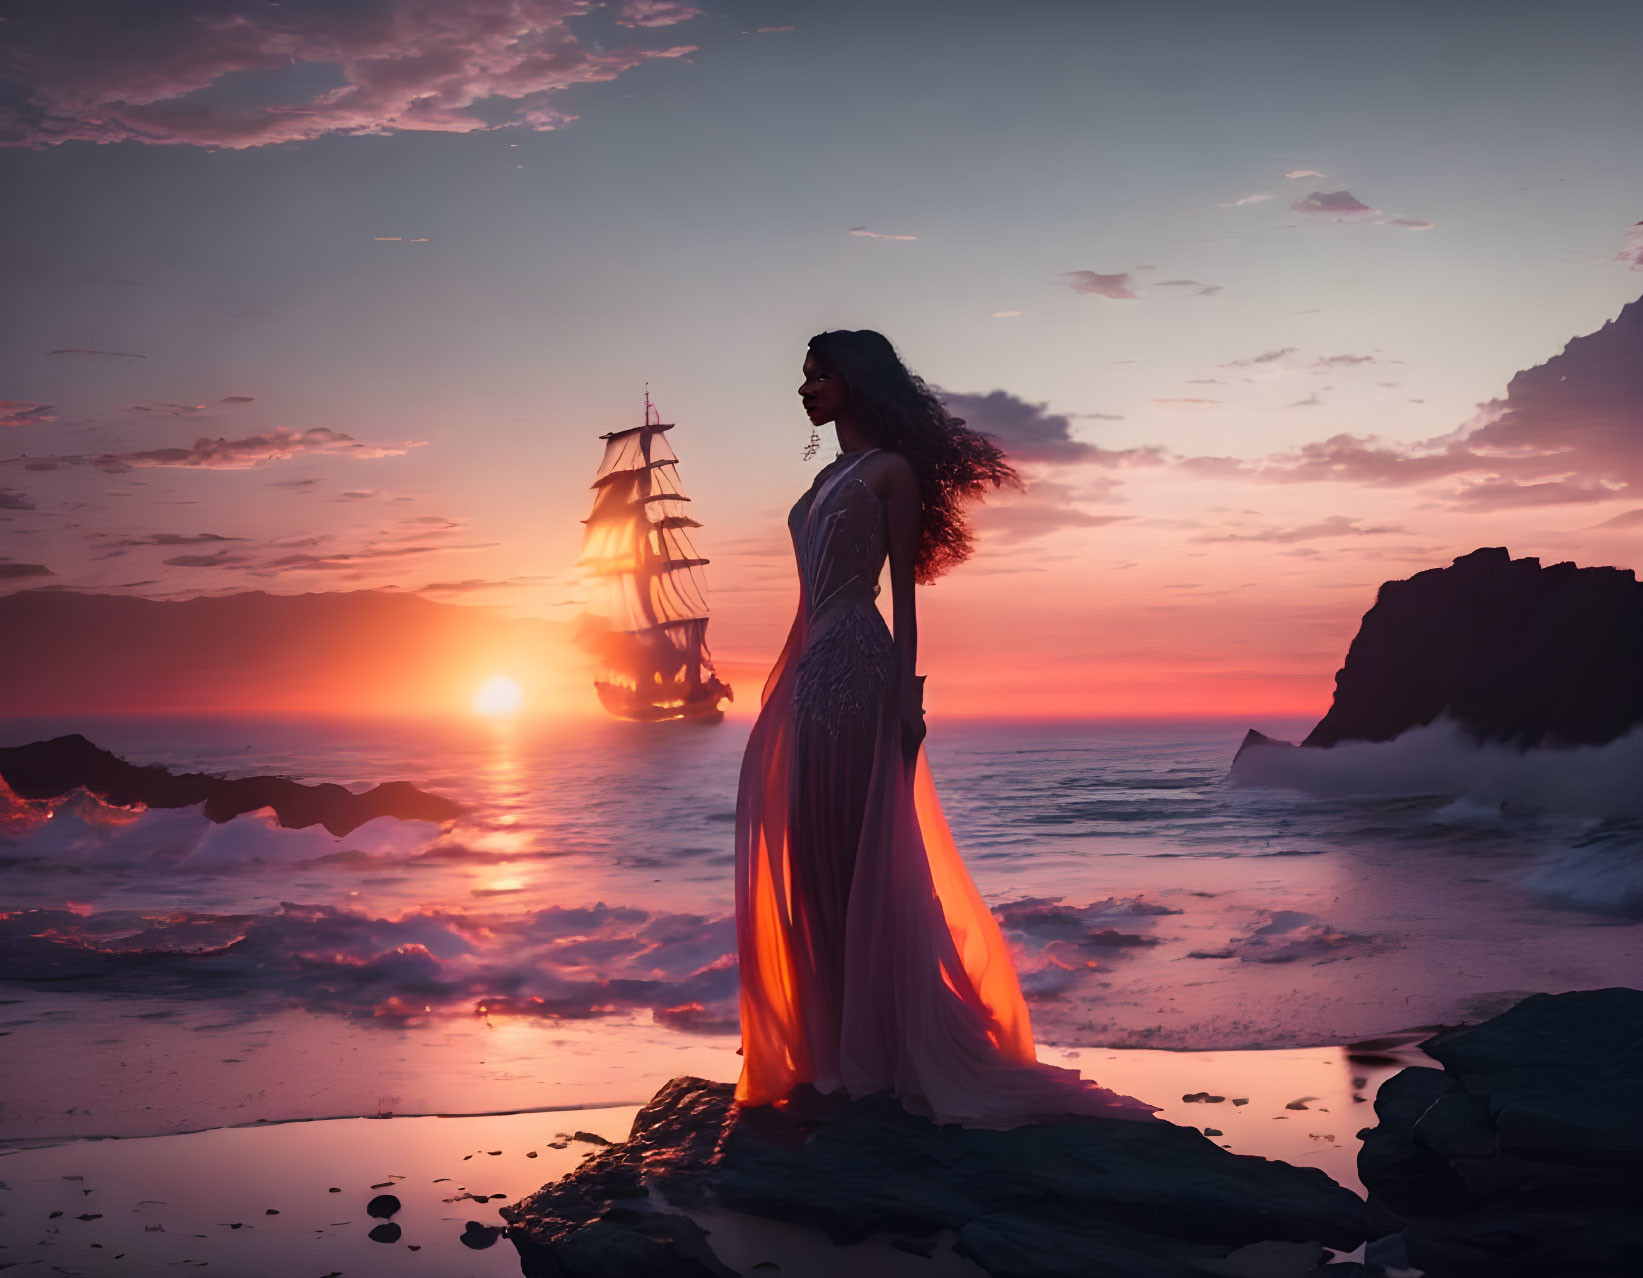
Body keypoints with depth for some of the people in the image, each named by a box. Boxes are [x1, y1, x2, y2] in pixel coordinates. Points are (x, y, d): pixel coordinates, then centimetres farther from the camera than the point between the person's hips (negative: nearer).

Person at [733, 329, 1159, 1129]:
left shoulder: (891, 472, -2)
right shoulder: (828, 477, 20)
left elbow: (902, 588, -7)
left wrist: (906, 691, -13)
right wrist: (788, 684, 16)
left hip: (855, 671, -8)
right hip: (808, 672, 8)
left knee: (861, 857, -5)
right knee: (813, 861, 8)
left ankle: (880, 1049, 2)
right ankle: (834, 1047, 17)